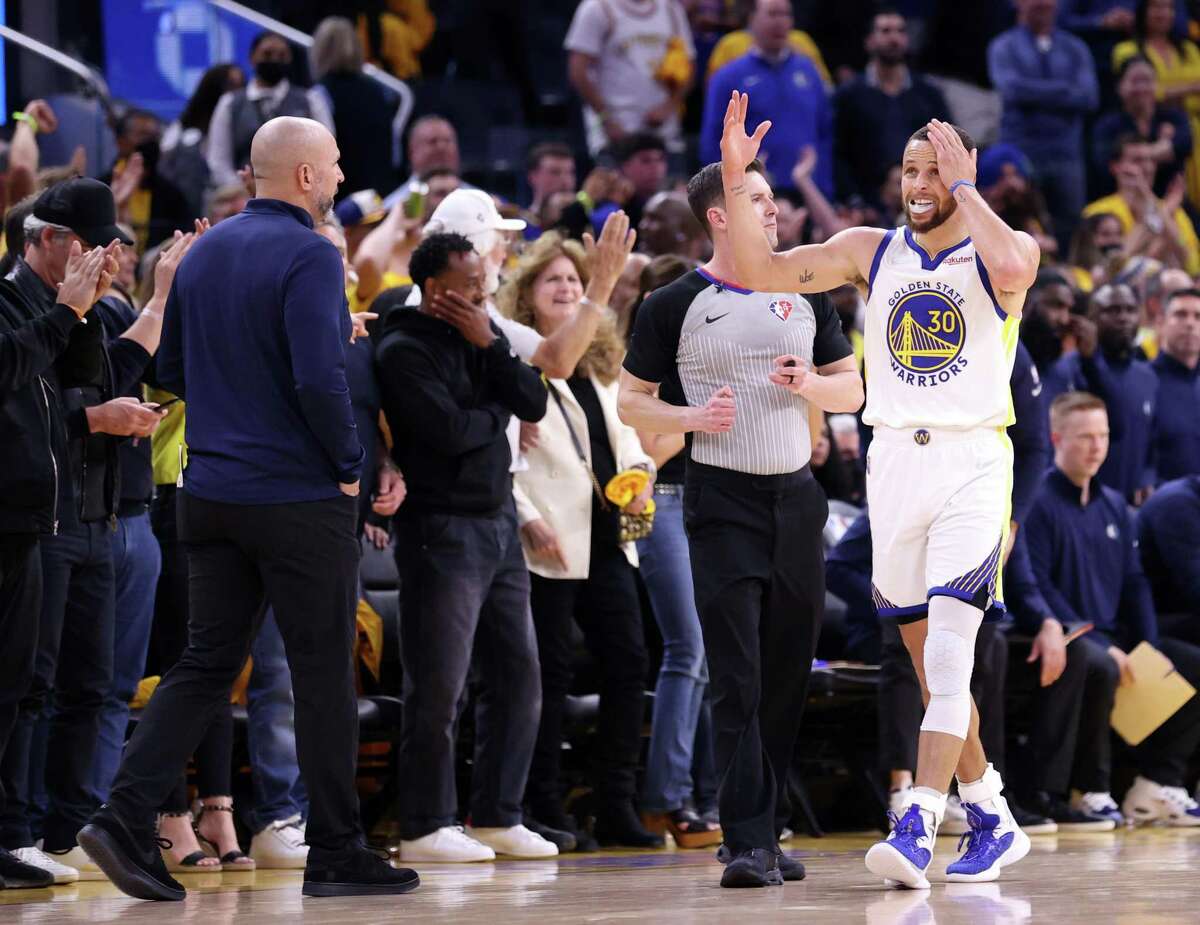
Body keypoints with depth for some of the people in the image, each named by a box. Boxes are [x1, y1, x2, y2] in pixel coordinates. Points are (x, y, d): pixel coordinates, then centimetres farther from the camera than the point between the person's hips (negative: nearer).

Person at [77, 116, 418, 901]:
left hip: (212, 496, 7)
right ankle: (337, 853, 9)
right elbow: (320, 379, -24)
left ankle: (128, 819, -3)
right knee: (324, 675, 2)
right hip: (301, 502, -7)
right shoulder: (308, 256, -15)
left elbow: (172, 370, 16)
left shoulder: (206, 252, 10)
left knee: (207, 665, 9)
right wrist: (350, 464, -11)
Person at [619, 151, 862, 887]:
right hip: (722, 501, -4)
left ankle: (770, 833, 16)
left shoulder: (805, 296, 10)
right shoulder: (675, 305, -1)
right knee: (738, 679, -12)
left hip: (796, 496, 5)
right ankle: (747, 844, -15)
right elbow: (632, 401, 3)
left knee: (788, 675, 7)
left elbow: (852, 390, 14)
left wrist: (810, 385, -7)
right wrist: (692, 417, -15)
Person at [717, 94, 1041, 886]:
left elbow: (1012, 269, -28)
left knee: (949, 645, -18)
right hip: (894, 461, 5)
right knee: (929, 661, 10)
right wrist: (736, 182, -10)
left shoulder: (1005, 247, -2)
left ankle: (919, 829, -24)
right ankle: (993, 821, 24)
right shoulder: (871, 250, 9)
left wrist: (964, 183, -18)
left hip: (973, 463, -5)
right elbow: (761, 271, 2)